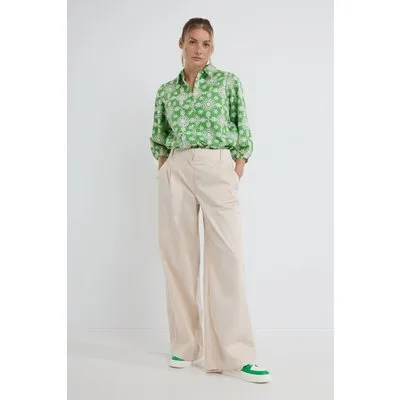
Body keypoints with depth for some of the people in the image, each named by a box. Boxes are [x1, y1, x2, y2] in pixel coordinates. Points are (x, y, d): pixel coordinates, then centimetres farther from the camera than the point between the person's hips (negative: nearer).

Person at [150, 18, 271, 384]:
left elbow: (243, 134, 5)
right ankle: (185, 345, 13)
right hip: (176, 172, 3)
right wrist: (164, 175, 11)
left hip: (218, 169, -2)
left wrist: (236, 179, -2)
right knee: (178, 255, 2)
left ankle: (234, 355, -6)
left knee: (227, 256, -10)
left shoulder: (228, 82, 8)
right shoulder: (167, 91, 14)